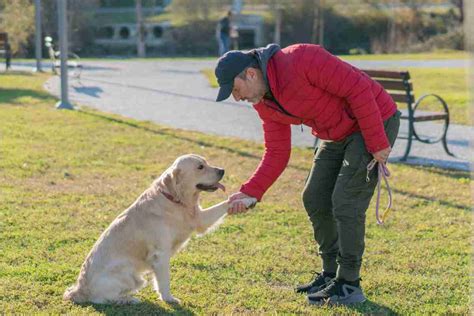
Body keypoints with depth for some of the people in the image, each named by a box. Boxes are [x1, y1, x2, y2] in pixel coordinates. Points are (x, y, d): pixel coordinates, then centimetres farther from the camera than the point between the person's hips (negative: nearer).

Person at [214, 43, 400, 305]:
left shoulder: (300, 60, -29)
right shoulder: (264, 103, -2)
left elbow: (358, 88, -27)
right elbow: (276, 153, 2)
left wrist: (377, 142, -24)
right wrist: (249, 192, -10)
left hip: (375, 121, -9)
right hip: (337, 134, 9)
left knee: (345, 202, -10)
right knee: (315, 199, 8)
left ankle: (348, 285, 3)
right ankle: (331, 274, 22)